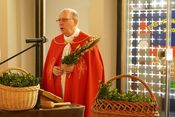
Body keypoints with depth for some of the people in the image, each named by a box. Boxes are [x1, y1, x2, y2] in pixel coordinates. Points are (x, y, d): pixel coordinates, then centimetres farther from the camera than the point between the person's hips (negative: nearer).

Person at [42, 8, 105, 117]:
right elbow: (48, 66, 17)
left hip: (79, 94, -5)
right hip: (57, 92, 5)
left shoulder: (87, 41, -5)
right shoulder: (56, 41, 11)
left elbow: (96, 68, -10)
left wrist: (74, 68, -18)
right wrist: (53, 70, -4)